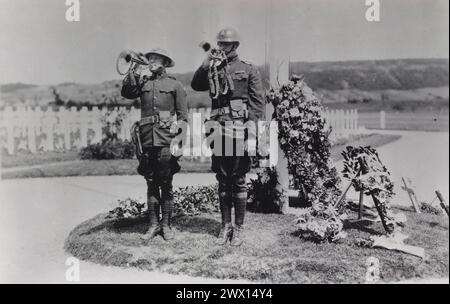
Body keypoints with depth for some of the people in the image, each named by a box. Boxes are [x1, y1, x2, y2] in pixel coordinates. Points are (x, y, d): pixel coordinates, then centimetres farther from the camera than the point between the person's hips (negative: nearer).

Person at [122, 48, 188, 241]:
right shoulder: (143, 83, 15)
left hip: (165, 138, -3)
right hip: (146, 138, 3)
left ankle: (166, 225, 12)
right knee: (151, 184, 7)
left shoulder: (174, 84, 7)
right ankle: (153, 224, 16)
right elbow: (127, 93, -3)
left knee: (166, 184, 2)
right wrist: (132, 71, -6)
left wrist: (176, 130, -6)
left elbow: (183, 114, 6)